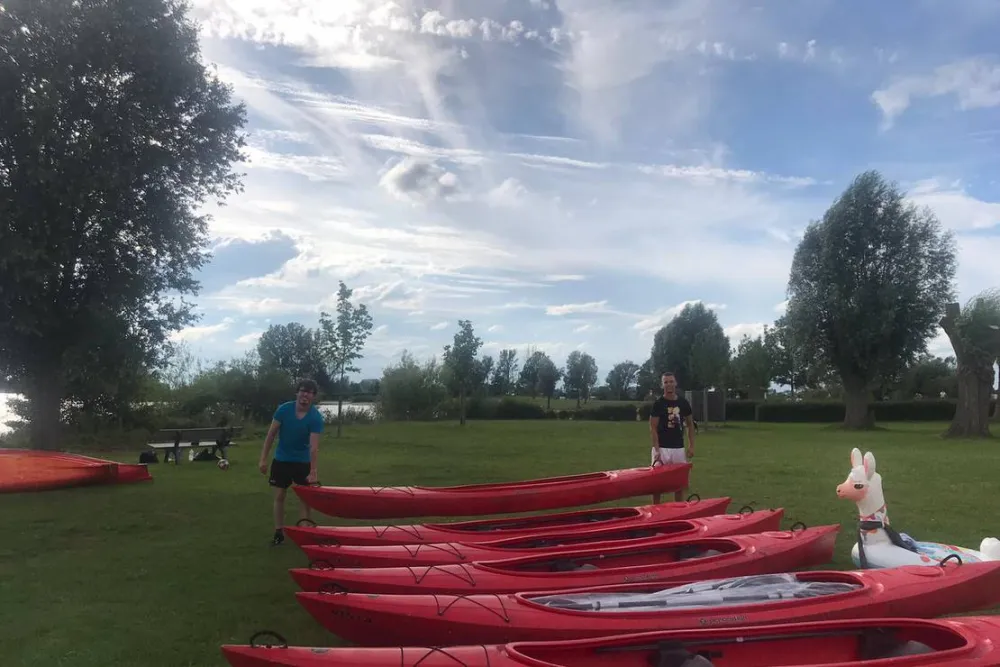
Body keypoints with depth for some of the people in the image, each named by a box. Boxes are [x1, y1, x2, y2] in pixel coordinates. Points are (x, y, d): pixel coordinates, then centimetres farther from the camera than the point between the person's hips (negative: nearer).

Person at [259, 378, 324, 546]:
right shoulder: (284, 409, -14)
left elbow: (314, 446, -24)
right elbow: (271, 434, -7)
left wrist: (313, 471, -33)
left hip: (303, 461, -1)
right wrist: (263, 458, -8)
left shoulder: (316, 417, -18)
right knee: (279, 496, 6)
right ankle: (279, 532, 17)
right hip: (281, 459, 1)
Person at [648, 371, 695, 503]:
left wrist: (691, 446, 5)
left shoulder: (683, 402, 5)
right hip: (662, 448, -4)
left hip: (679, 448, 4)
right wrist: (657, 450, -15)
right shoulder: (658, 403, -6)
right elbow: (653, 428, -7)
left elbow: (690, 424, 13)